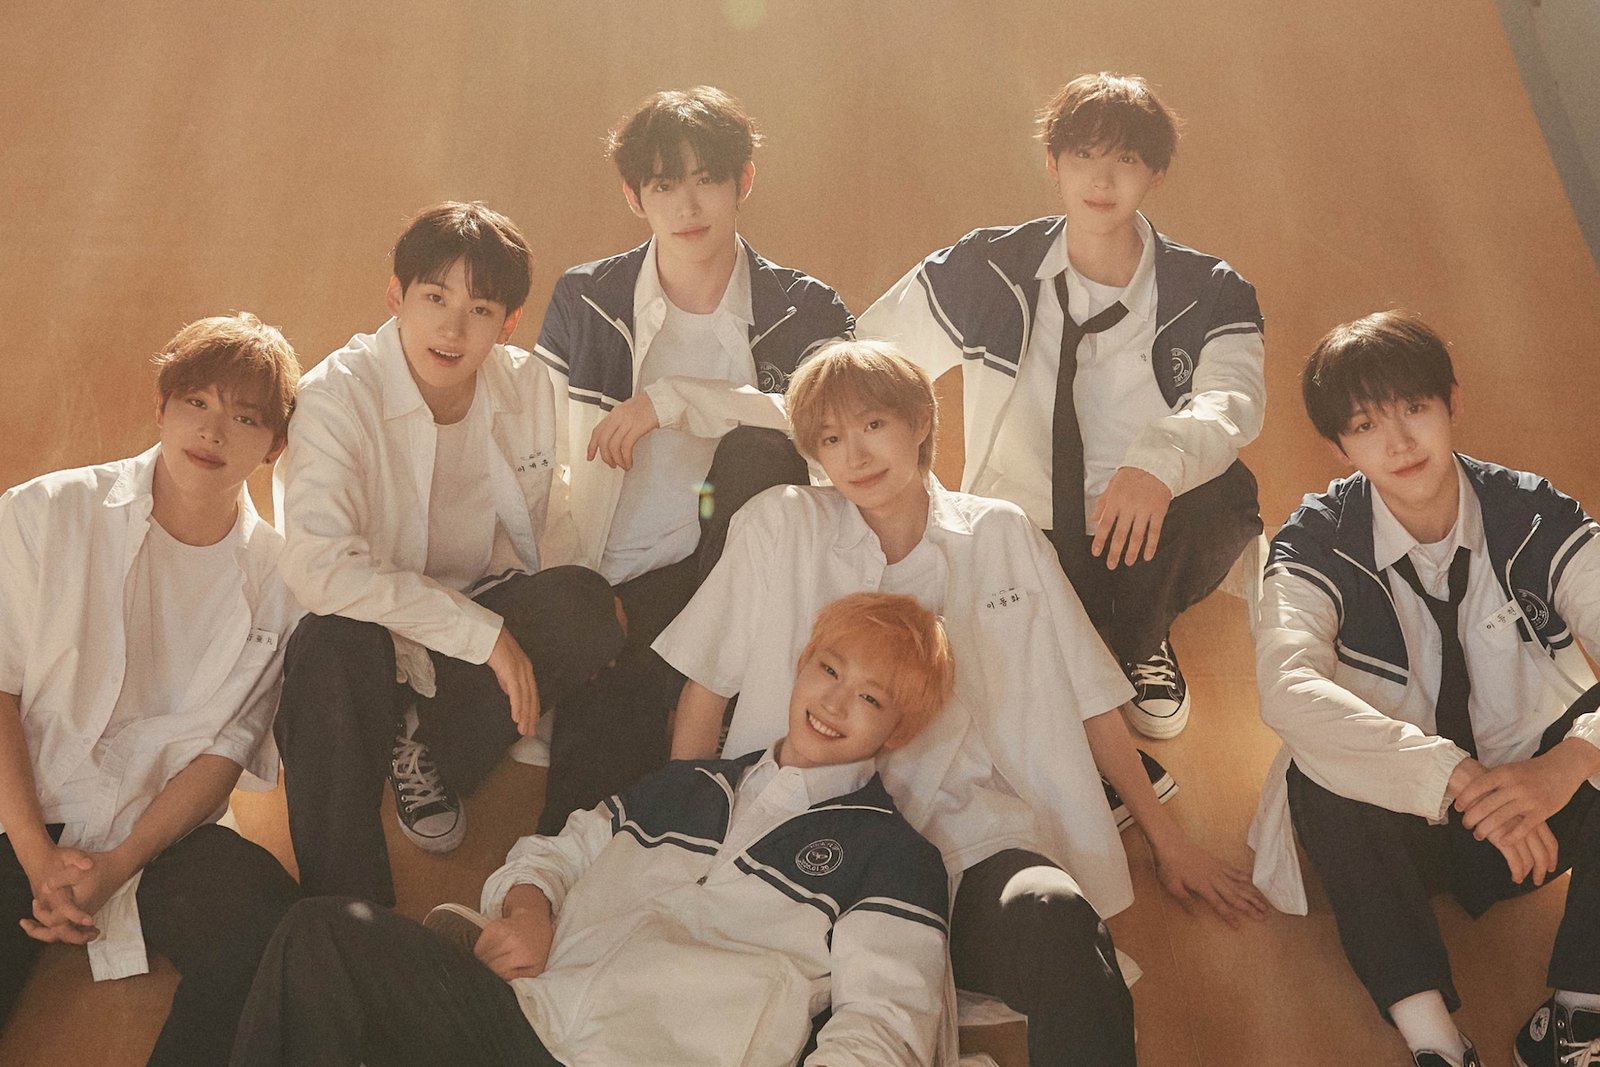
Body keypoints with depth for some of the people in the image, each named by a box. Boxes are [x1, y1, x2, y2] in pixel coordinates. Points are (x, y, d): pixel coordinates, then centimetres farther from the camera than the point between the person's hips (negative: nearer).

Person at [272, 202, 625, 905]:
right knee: (333, 653, -39)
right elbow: (321, 568, -32)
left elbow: (543, 527, 7)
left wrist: (587, 612, -15)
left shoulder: (527, 386, -3)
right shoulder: (337, 394, -20)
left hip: (480, 610, 4)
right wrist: (484, 633, -33)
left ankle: (429, 749, -3)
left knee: (583, 607, -26)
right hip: (367, 631, -4)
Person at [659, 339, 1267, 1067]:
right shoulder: (778, 528, 5)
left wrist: (1167, 842, 15)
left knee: (1055, 915, -35)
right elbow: (707, 688, 10)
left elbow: (1088, 699, 14)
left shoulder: (1002, 535, 10)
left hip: (973, 835, 1)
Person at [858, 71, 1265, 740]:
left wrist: (1160, 460, -47)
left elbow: (1233, 398, -24)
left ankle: (1139, 644, -1)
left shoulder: (1208, 295, -4)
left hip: (1153, 550, 1)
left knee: (1226, 489, -31)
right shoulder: (985, 272, -2)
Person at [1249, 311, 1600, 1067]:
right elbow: (1287, 689, -32)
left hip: (1535, 811, 2)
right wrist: (1455, 778, -44)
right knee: (1319, 768, -33)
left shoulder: (1536, 520, -8)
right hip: (1400, 824, -1)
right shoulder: (1318, 544, -13)